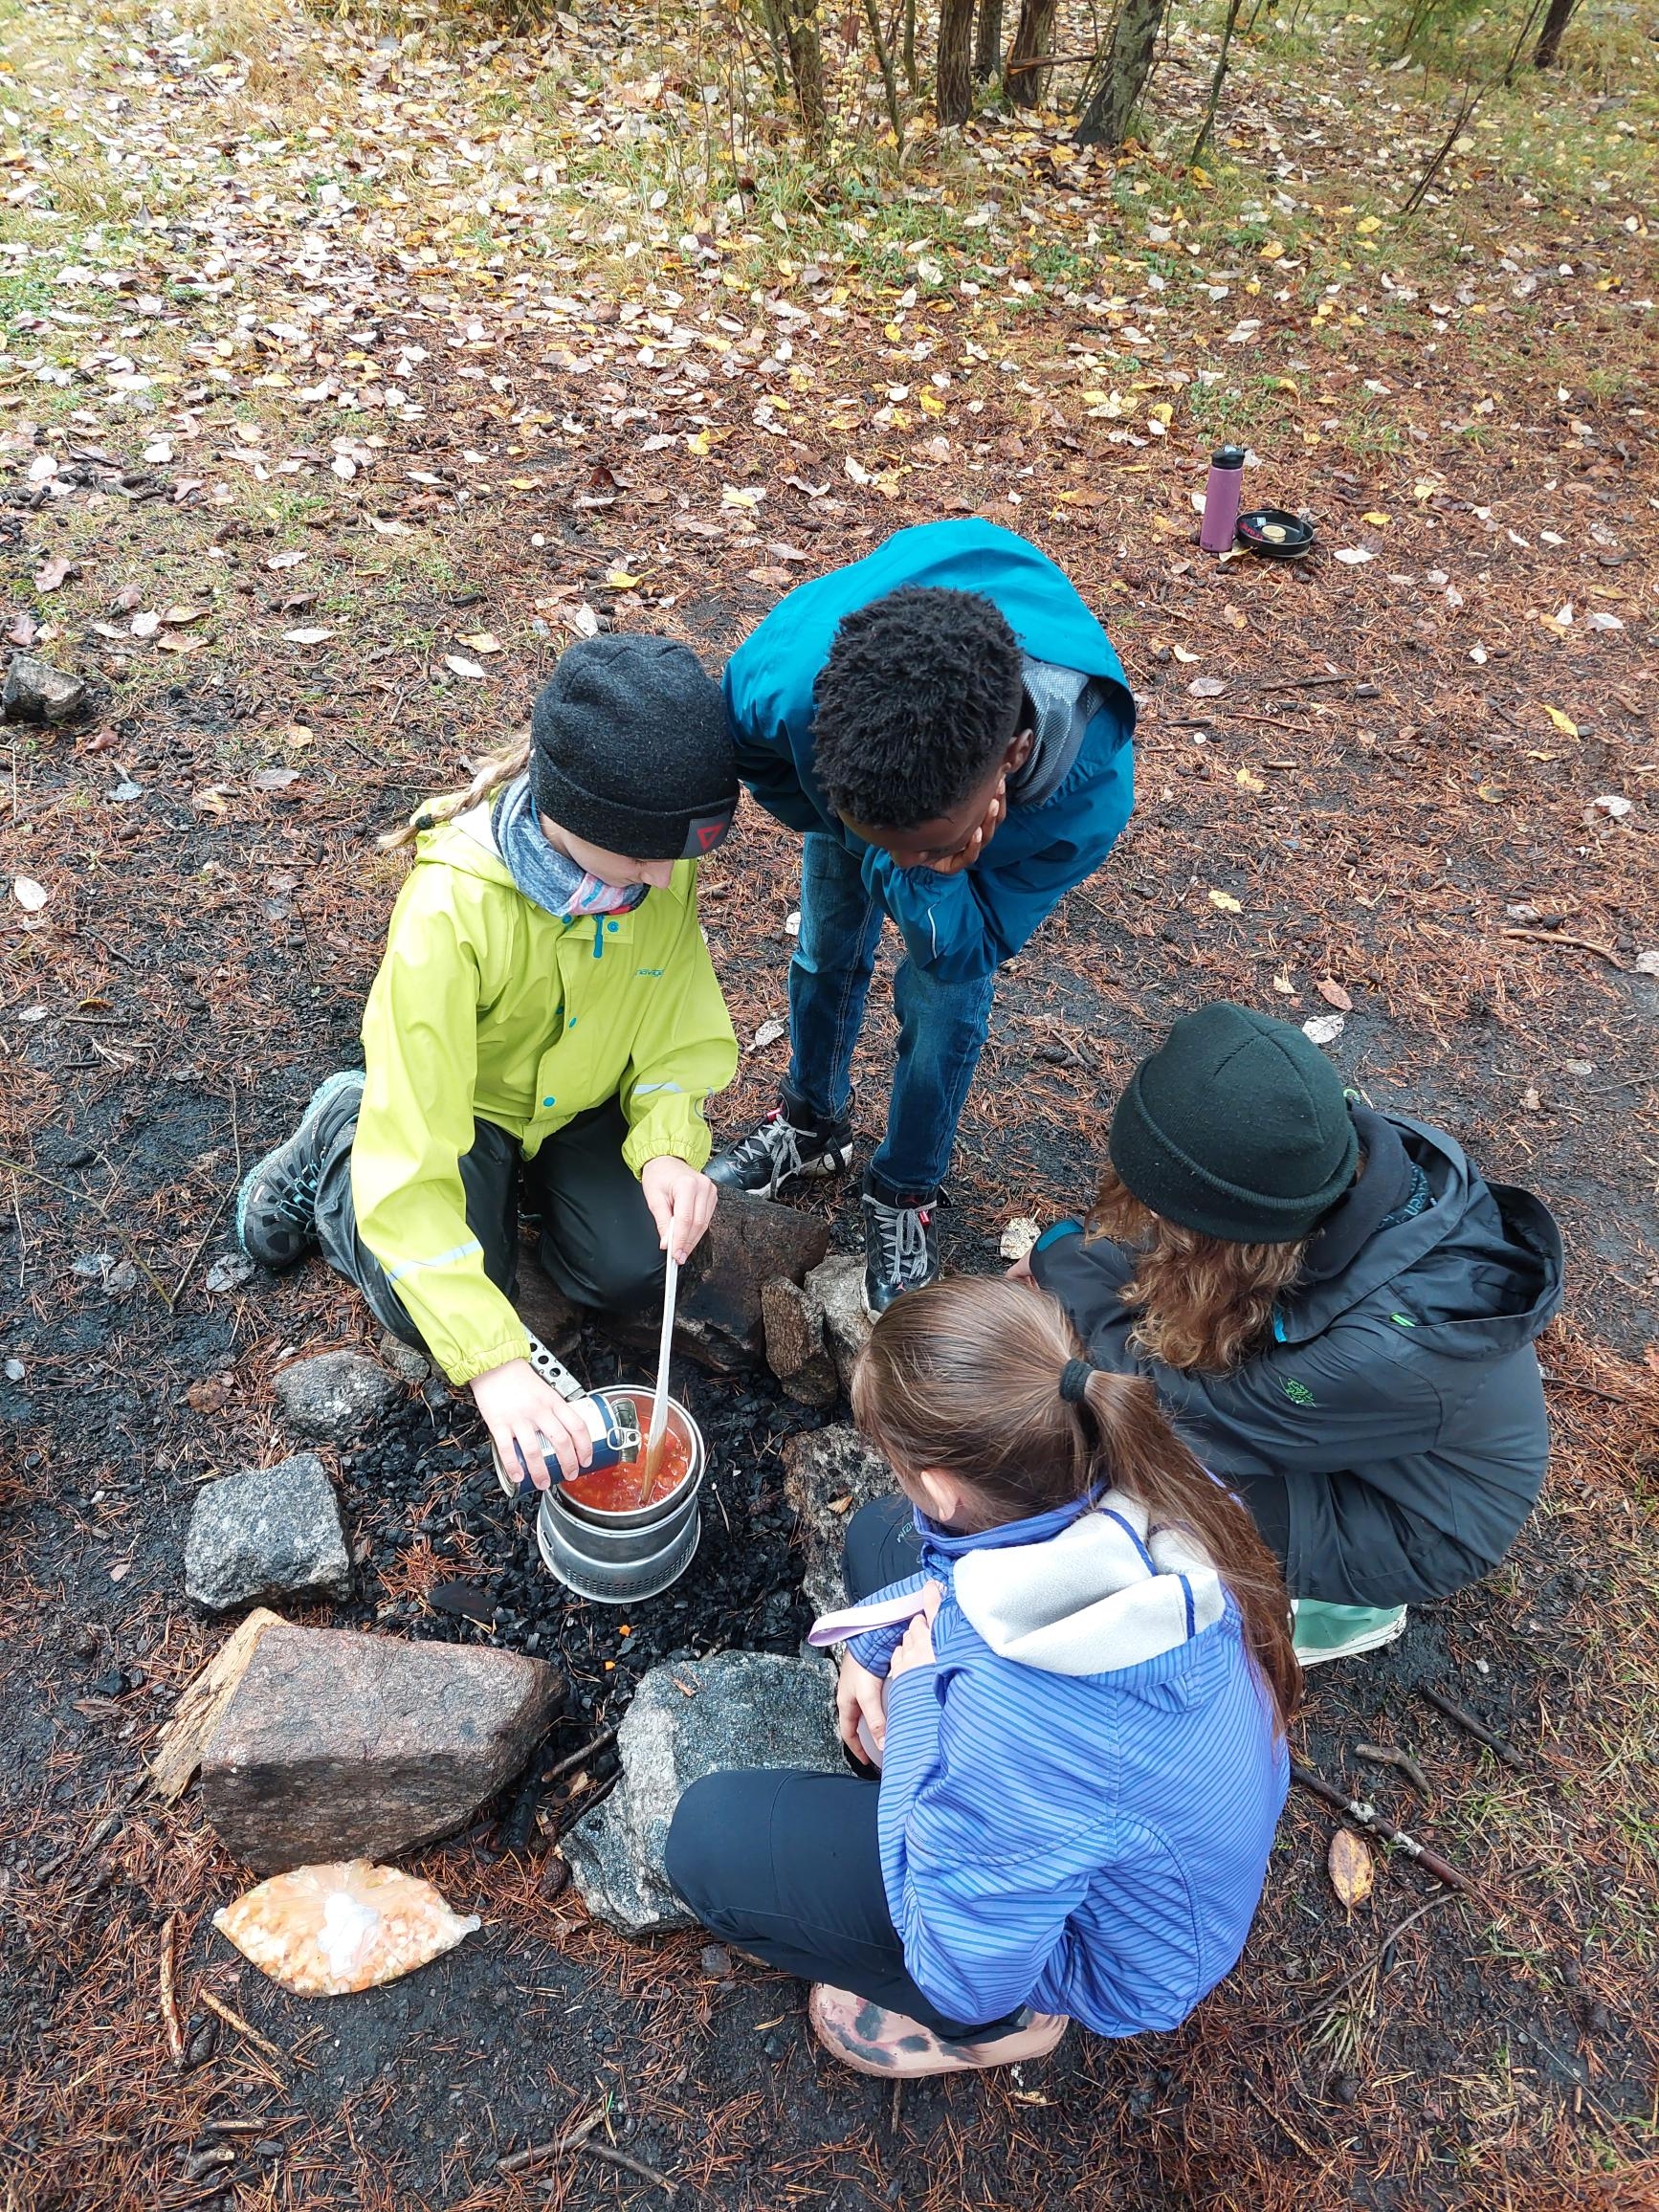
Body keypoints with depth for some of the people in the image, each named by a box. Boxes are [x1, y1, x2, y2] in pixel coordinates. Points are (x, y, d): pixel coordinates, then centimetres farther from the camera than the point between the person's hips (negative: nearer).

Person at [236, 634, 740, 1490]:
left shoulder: (664, 866, -24)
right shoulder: (453, 906, -38)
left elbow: (679, 1024, -9)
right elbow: (414, 1149, -38)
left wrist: (670, 1145, -30)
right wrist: (491, 1358, -43)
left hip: (584, 1099, 3)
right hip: (461, 1101, -3)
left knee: (630, 1273, -15)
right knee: (433, 1313, -16)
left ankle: (530, 1172, 17)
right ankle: (342, 1142, 13)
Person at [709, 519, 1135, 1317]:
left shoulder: (1090, 788, -48)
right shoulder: (783, 678, -46)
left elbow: (969, 951, -33)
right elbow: (754, 755, -18)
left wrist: (925, 866, -53)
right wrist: (867, 838, -19)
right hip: (851, 768, 2)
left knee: (943, 997, 3)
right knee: (827, 952, 16)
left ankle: (904, 1193, 31)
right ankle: (811, 1125, 46)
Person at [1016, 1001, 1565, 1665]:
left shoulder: (1386, 1354, -44)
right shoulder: (1348, 1153, -28)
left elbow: (1181, 1405, -29)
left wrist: (1063, 1259, -22)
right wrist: (1064, 1276, -18)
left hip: (1416, 1519, -7)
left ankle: (1347, 1607, 9)